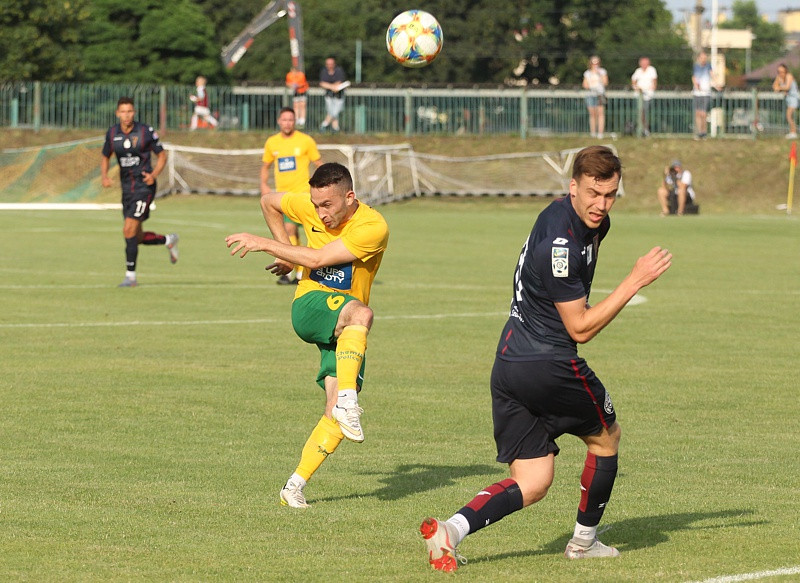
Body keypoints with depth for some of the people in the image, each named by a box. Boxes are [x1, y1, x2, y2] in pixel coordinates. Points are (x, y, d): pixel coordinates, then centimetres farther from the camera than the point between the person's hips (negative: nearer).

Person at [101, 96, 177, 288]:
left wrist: (154, 174, -16)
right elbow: (105, 157, 18)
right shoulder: (112, 133, 3)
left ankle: (130, 275, -7)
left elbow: (162, 156, 1)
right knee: (137, 237, 10)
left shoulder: (146, 132, -9)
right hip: (126, 187, 6)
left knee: (129, 230, -16)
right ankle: (169, 240, 38)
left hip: (144, 186, -6)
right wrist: (104, 175, -1)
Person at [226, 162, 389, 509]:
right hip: (310, 307, 0)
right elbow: (269, 202, 19)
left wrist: (263, 244, -16)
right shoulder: (308, 206, -3)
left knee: (337, 414, -11)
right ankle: (348, 399, -47)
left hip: (347, 331, 0)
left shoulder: (373, 227, -17)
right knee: (361, 312, -36)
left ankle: (295, 487, -3)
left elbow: (317, 259, -21)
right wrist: (285, 251, 15)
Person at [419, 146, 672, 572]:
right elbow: (581, 328, -17)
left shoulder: (590, 221, 7)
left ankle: (451, 529, -13)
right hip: (549, 365, -9)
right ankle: (584, 541, 30)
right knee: (606, 437, 18)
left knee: (531, 485, 6)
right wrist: (635, 281, -18)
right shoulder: (560, 244, -22)